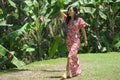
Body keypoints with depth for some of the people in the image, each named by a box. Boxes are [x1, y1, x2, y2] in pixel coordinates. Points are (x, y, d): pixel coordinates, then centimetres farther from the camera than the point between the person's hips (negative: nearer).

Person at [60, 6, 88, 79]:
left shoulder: (79, 20, -4)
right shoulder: (68, 19, 9)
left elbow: (83, 30, 2)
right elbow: (61, 11, 13)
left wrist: (85, 39, 5)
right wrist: (68, 11, 13)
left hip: (76, 40, -5)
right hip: (68, 40, 6)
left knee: (71, 56, -14)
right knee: (74, 56, 12)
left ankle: (67, 73, -18)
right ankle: (78, 71, 24)